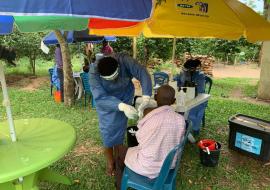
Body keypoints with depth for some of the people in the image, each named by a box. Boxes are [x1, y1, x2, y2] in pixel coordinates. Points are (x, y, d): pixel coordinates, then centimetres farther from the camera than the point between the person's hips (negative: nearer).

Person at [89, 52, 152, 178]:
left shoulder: (123, 60, -33)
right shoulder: (94, 72, -34)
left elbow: (143, 74, -38)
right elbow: (100, 97, -40)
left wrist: (146, 99, -51)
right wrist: (123, 106, -54)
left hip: (125, 98, 1)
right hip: (105, 101, -1)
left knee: (120, 130, 10)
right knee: (108, 131, 3)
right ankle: (110, 163, 27)